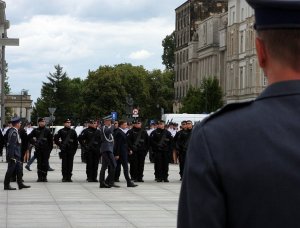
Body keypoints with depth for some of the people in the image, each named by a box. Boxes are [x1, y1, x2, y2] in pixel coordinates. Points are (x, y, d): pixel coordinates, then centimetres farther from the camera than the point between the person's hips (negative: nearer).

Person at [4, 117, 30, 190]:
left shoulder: (14, 131, 13)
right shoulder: (14, 133, -18)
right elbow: (12, 145, -22)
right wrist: (12, 157, -22)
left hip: (17, 156, 10)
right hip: (14, 155, -10)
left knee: (19, 169, 12)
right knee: (11, 170, -3)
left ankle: (20, 184, 17)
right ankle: (6, 185, 3)